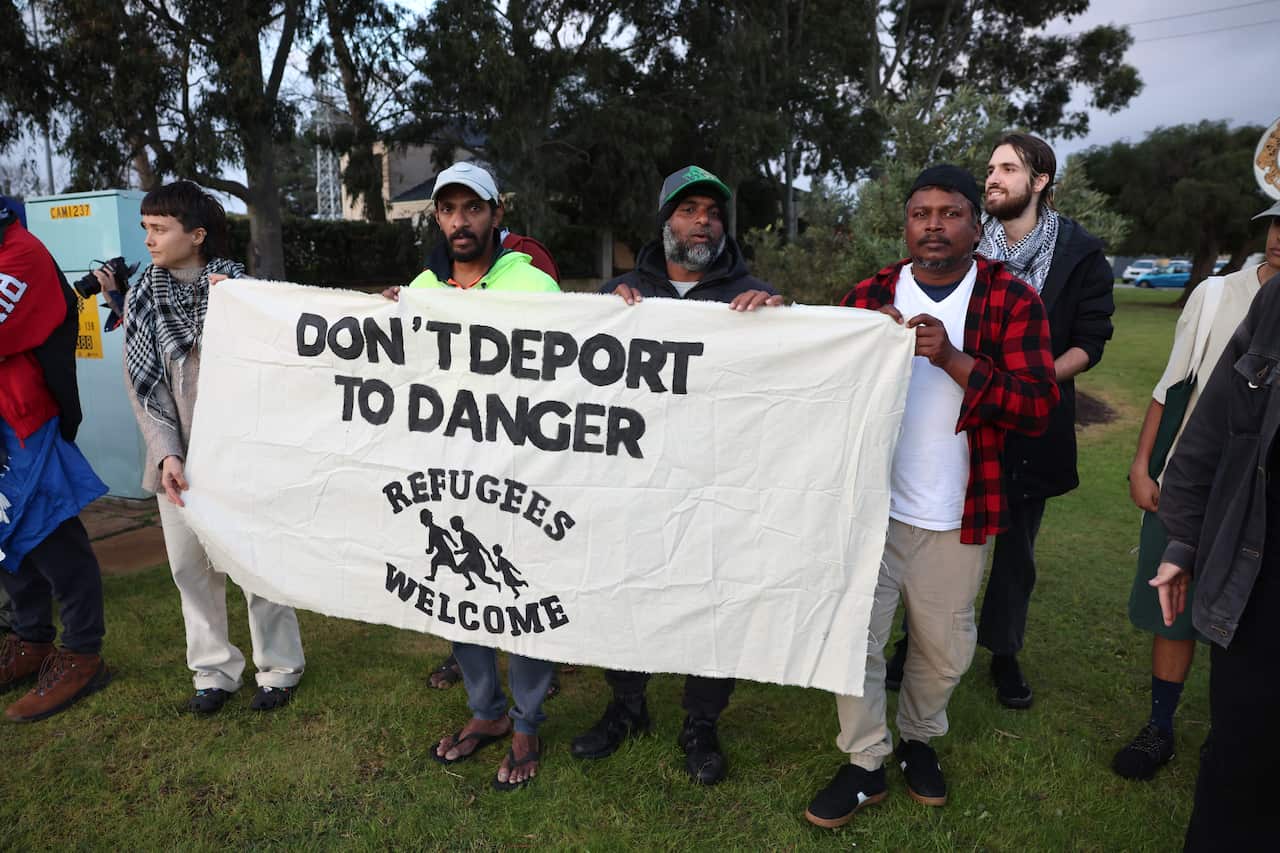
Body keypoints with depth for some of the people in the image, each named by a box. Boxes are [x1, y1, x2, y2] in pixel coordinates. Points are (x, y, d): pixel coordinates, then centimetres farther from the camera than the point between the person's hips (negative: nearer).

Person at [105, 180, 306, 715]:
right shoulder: (143, 298, 5)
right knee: (191, 567, 11)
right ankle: (214, 670, 28)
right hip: (178, 460, 4)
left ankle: (279, 667, 21)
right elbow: (142, 386, 3)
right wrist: (166, 454, -9)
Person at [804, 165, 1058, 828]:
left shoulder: (1012, 299, -3)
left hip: (956, 516, 0)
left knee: (945, 648, 14)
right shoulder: (870, 294, 4)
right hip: (868, 503, 1)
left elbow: (1037, 407, -12)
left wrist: (952, 358, -23)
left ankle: (918, 740, 41)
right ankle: (864, 763, 24)